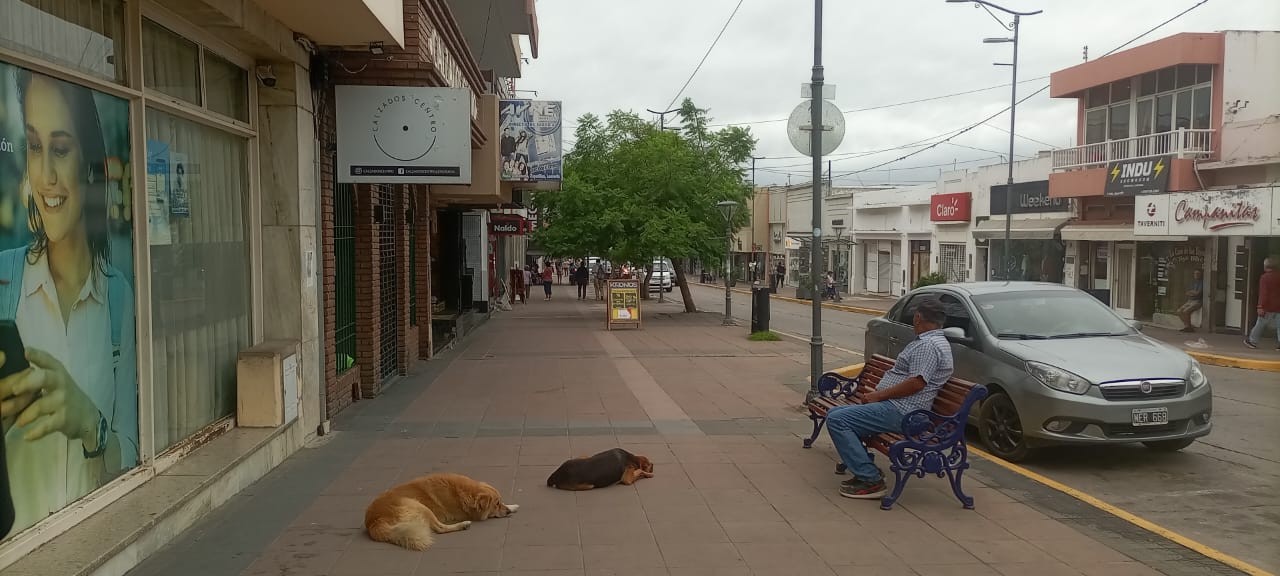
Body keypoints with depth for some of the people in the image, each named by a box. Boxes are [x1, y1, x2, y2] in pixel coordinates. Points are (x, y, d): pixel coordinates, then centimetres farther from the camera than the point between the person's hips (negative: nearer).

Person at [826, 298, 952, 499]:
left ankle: (871, 481, -17)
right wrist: (877, 394, 12)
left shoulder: (928, 345, -15)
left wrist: (878, 395, -16)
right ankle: (866, 471, 8)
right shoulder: (927, 341, 20)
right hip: (894, 405, 11)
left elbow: (916, 383, -24)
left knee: (836, 420, -20)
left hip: (899, 411, -11)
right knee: (835, 413, 12)